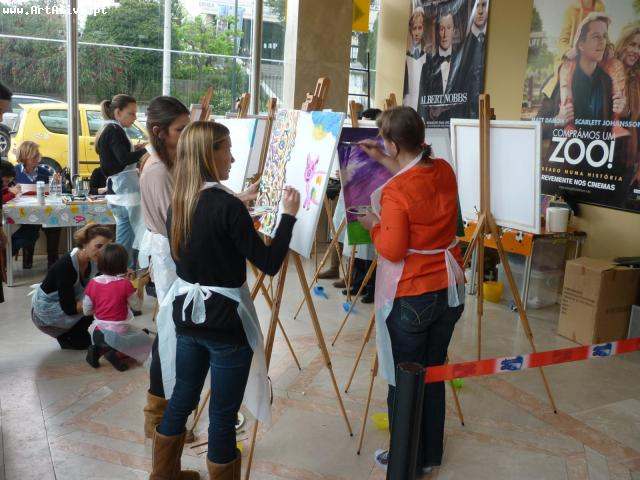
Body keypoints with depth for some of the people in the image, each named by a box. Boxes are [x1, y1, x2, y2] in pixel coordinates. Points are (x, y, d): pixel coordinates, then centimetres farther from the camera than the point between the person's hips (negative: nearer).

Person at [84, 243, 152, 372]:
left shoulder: (93, 283, -4)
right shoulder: (125, 284, -16)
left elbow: (86, 311, 2)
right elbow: (137, 306, -3)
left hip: (98, 333, 5)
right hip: (119, 334, -4)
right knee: (146, 342, 19)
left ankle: (98, 350, 5)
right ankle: (116, 354, -3)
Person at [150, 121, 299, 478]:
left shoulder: (178, 204, 3)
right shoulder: (228, 205, -20)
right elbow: (269, 264, -17)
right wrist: (289, 213, -8)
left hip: (188, 314, 8)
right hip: (226, 322, -8)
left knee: (182, 399, 22)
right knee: (223, 415, 7)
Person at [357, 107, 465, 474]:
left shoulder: (394, 192, -22)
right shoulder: (445, 171, 0)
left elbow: (392, 250, -19)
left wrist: (374, 225, -2)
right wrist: (384, 161, 23)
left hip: (411, 299, -7)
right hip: (450, 291, 7)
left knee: (403, 381, 11)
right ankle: (430, 456, 36)